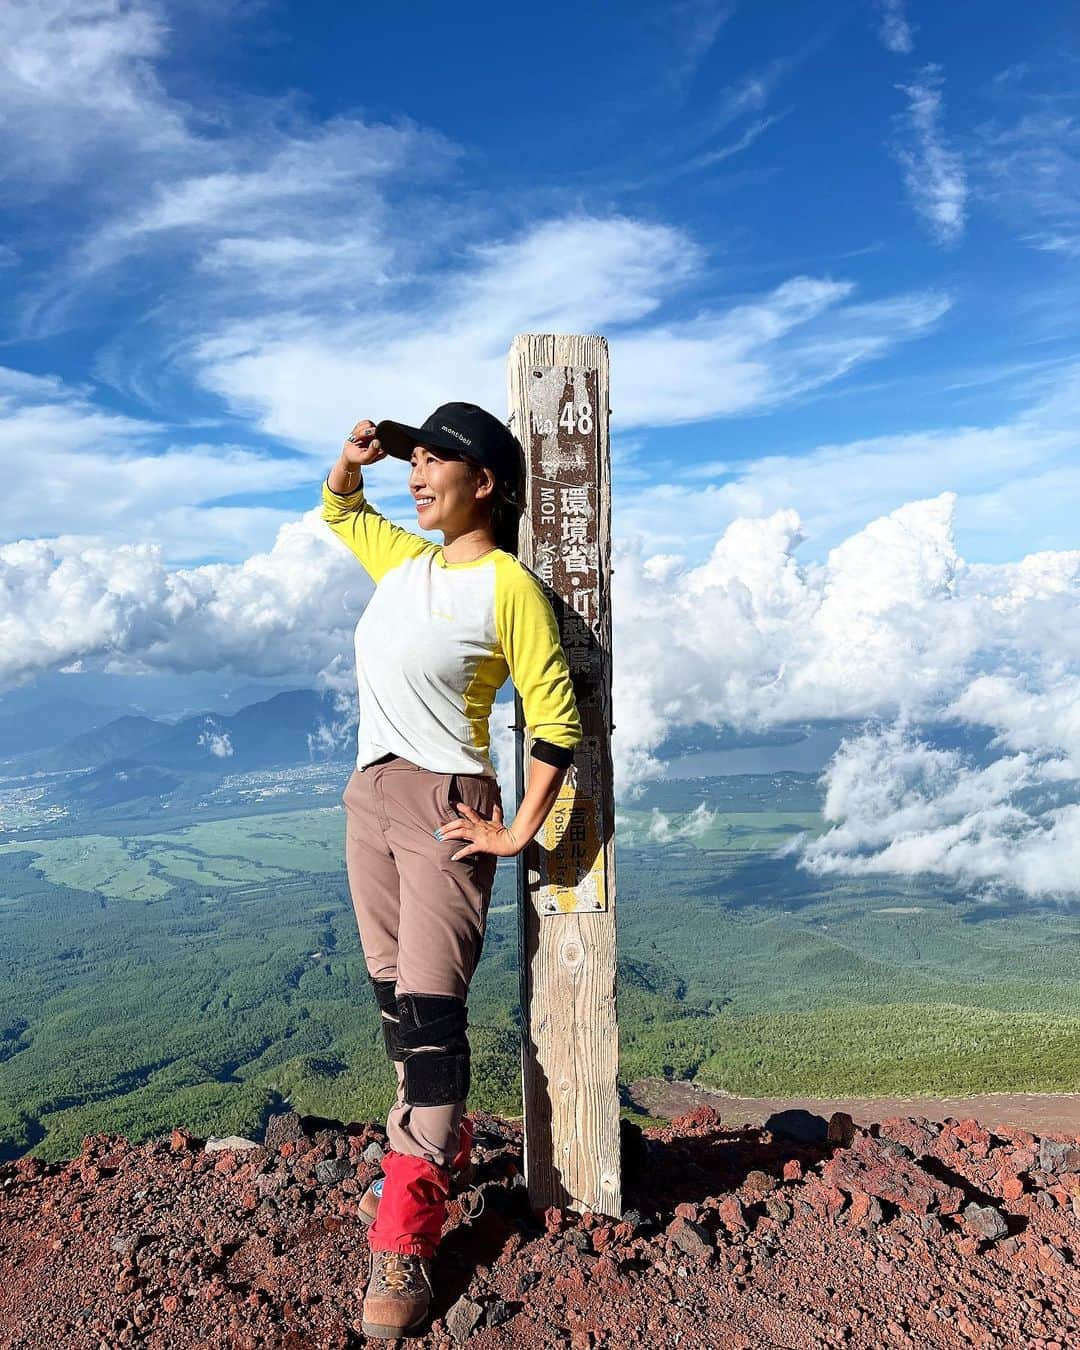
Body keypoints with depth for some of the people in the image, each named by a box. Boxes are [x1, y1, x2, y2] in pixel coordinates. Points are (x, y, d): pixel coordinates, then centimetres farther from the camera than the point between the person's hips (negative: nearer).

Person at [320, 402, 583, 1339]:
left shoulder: (508, 587, -11)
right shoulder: (403, 559, 10)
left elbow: (557, 722, -11)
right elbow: (338, 510, 30)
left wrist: (518, 835, -12)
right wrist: (355, 456, 8)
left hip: (444, 806, -8)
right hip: (370, 796, 8)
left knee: (429, 1007, -7)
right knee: (395, 995, 15)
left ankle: (405, 1242, 1)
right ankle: (440, 1153, 34)